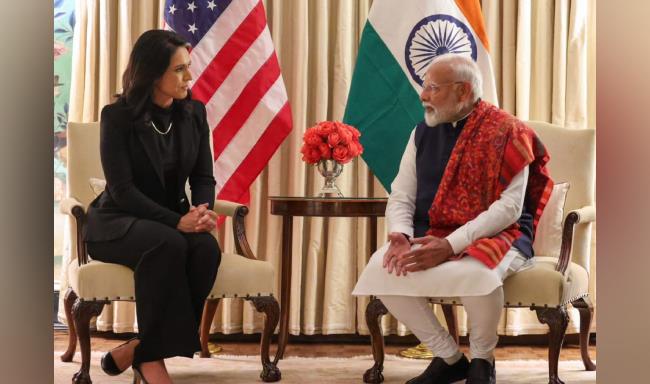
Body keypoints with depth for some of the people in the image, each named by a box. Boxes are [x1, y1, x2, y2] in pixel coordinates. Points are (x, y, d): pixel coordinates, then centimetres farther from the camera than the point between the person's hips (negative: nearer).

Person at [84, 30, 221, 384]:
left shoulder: (194, 113, 3)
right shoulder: (117, 116, -12)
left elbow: (203, 177, 6)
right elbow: (122, 189, -17)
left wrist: (202, 212, -18)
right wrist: (178, 221, -28)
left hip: (173, 222, 5)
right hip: (117, 222, -5)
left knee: (207, 247, -31)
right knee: (169, 245, -38)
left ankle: (138, 350, -23)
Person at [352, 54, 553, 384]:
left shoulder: (505, 132, -9)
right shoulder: (423, 133, 10)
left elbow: (510, 207, -16)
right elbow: (401, 196, 9)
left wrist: (451, 245, -25)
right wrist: (401, 236, -14)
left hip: (495, 236, -5)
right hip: (430, 235, 5)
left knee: (475, 273, -40)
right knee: (380, 268, -24)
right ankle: (449, 358, -6)